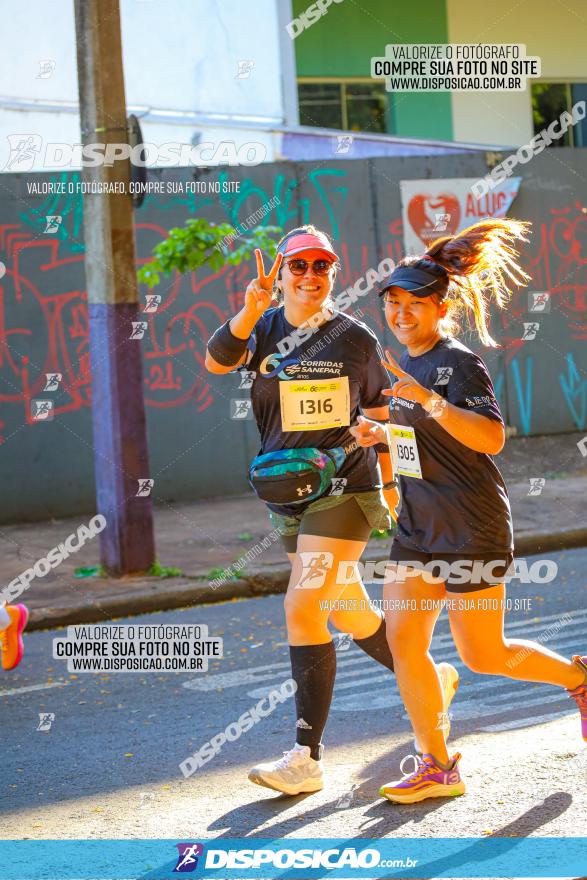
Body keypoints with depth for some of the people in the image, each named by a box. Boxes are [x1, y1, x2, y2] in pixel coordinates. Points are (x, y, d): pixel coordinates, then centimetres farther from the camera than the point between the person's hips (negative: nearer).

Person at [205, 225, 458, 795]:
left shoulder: (357, 338, 1)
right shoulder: (264, 329, 4)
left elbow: (381, 413, 12)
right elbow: (216, 361, -17)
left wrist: (389, 482, 15)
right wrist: (249, 312, -32)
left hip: (344, 489, -4)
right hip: (287, 495, 4)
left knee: (303, 606, -17)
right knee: (345, 611, 15)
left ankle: (307, 758, -15)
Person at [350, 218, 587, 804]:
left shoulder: (460, 365, -14)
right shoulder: (407, 365, 11)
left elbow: (491, 438, -27)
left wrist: (428, 401, -38)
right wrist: (384, 433, 6)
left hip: (471, 530, -8)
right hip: (418, 528, 8)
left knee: (482, 657, 1)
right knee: (402, 642, -2)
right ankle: (437, 767, 8)